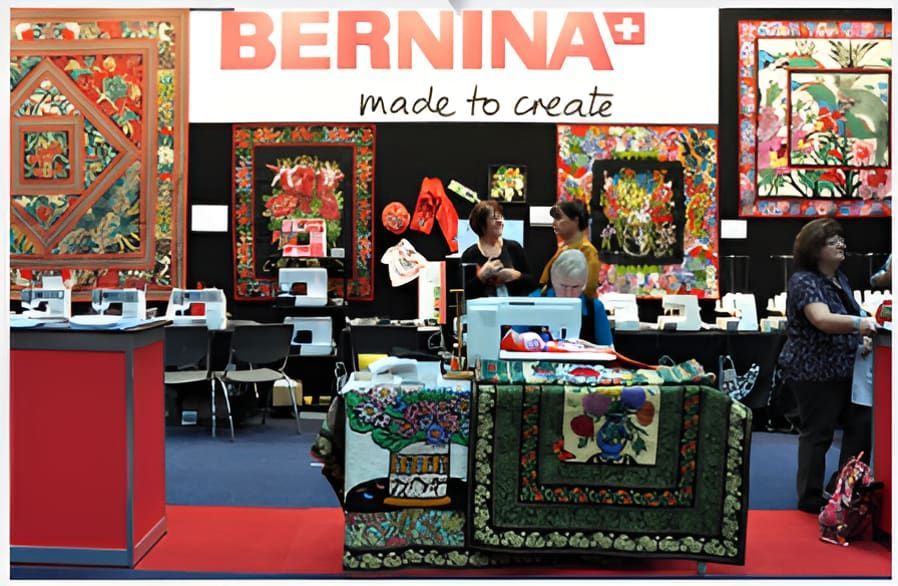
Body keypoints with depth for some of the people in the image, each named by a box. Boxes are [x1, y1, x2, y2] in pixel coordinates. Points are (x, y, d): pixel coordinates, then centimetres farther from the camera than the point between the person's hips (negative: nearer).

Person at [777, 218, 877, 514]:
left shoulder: (840, 278, 10)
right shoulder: (805, 281, -16)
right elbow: (822, 320, -34)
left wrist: (866, 333, 10)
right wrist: (858, 323, -49)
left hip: (845, 369, 9)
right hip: (814, 373, -8)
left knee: (861, 425, 10)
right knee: (817, 434, 2)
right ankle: (811, 500, 16)